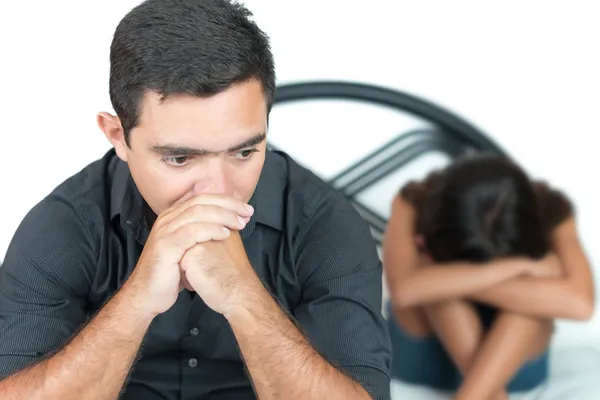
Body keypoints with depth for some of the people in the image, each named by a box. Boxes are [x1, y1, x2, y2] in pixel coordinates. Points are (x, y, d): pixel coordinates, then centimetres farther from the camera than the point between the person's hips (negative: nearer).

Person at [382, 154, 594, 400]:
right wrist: (513, 267, -40)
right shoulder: (412, 205, -23)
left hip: (512, 360, 0)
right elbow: (404, 289, -43)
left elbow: (579, 303, -40)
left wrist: (457, 280, -39)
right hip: (423, 354, 0)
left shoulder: (551, 214, -21)